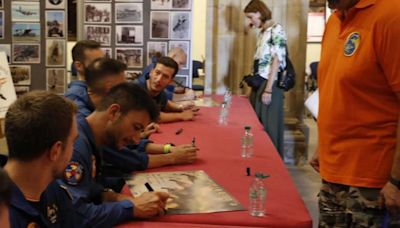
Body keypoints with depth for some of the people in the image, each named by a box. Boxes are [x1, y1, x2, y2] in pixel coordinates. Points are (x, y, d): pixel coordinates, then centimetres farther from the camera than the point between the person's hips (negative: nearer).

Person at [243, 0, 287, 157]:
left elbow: (277, 60, -14)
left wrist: (268, 89, -18)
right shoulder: (262, 32, 16)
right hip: (258, 84, 8)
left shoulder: (276, 30, -8)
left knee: (269, 128, -2)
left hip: (269, 85, -8)